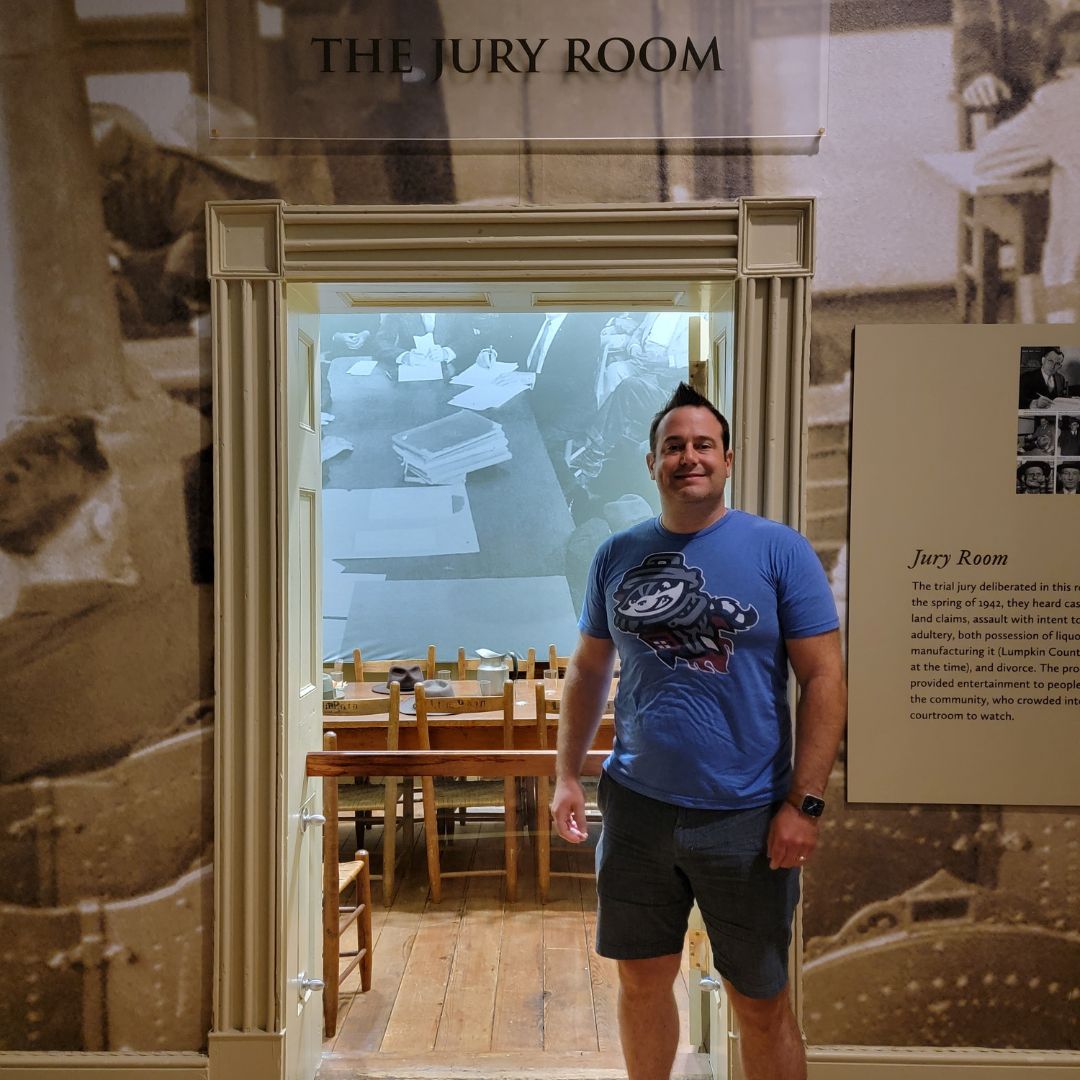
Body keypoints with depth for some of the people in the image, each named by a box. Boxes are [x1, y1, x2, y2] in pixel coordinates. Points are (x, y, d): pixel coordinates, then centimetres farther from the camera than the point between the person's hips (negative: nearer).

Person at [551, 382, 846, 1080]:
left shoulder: (779, 550, -6)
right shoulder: (617, 556, 4)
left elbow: (824, 677, -8)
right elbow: (589, 668, 11)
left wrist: (804, 803, -13)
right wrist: (568, 774, 6)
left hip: (747, 815, -3)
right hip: (637, 806, 3)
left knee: (761, 1002, 10)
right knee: (643, 981, 17)